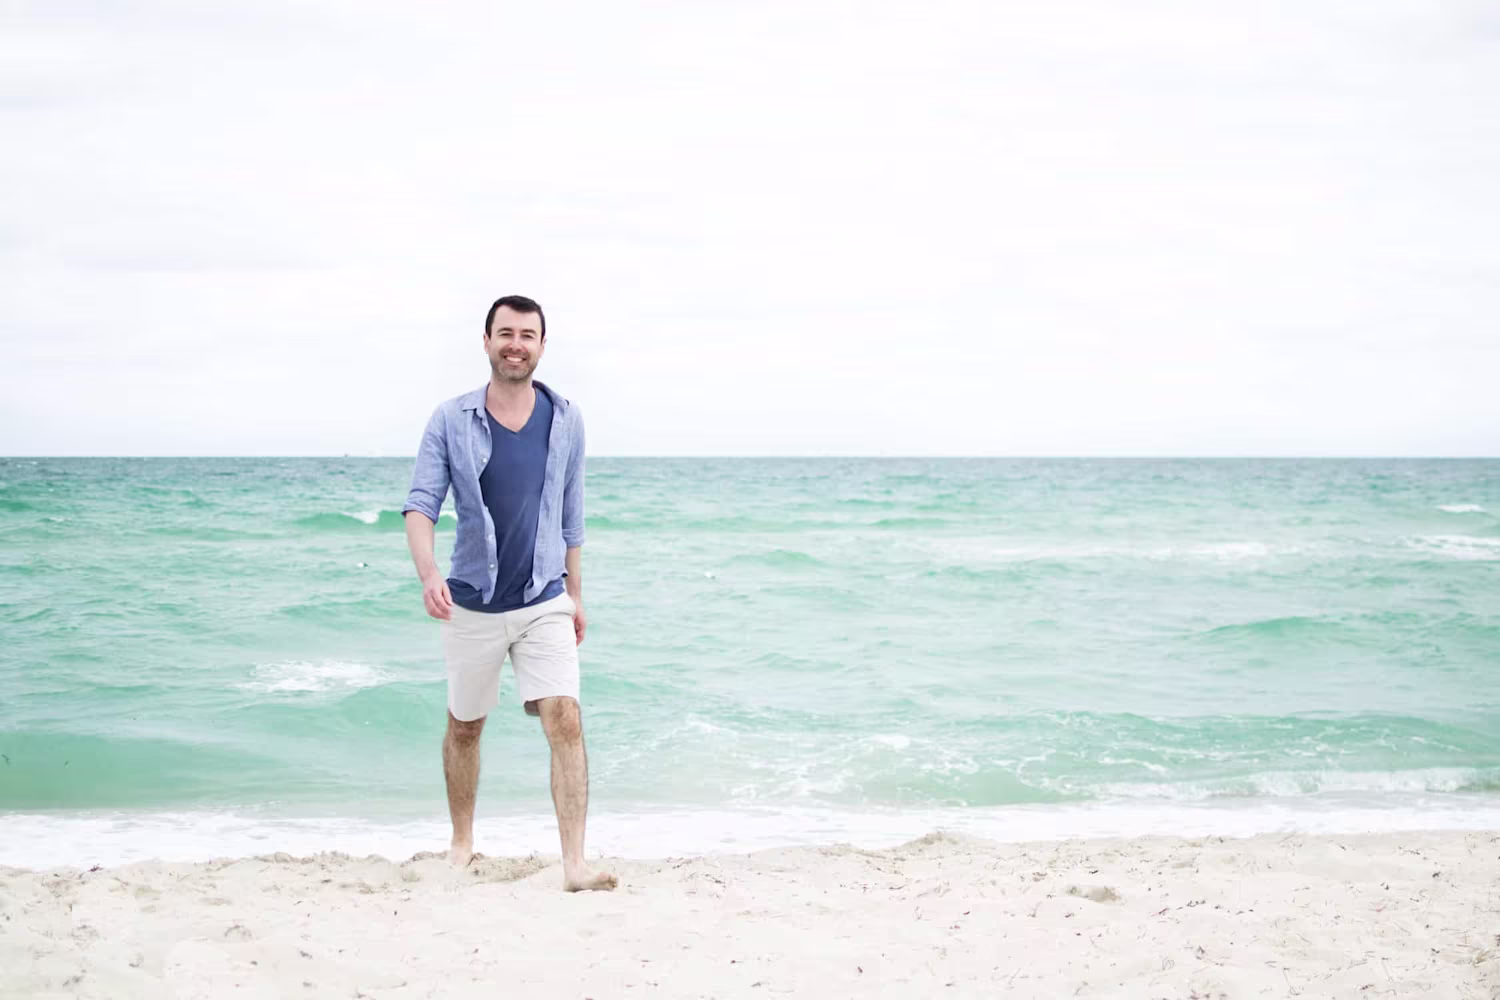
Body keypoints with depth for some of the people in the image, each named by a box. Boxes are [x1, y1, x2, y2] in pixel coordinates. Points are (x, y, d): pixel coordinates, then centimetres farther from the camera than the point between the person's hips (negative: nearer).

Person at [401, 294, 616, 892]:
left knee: (565, 719, -15)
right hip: (472, 606, 0)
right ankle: (462, 845, 36)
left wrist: (575, 595, 14)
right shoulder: (451, 421, -5)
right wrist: (427, 573, -29)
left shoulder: (565, 421, 2)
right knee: (464, 726, 14)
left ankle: (575, 865, -16)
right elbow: (421, 504, -10)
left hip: (545, 603, 0)